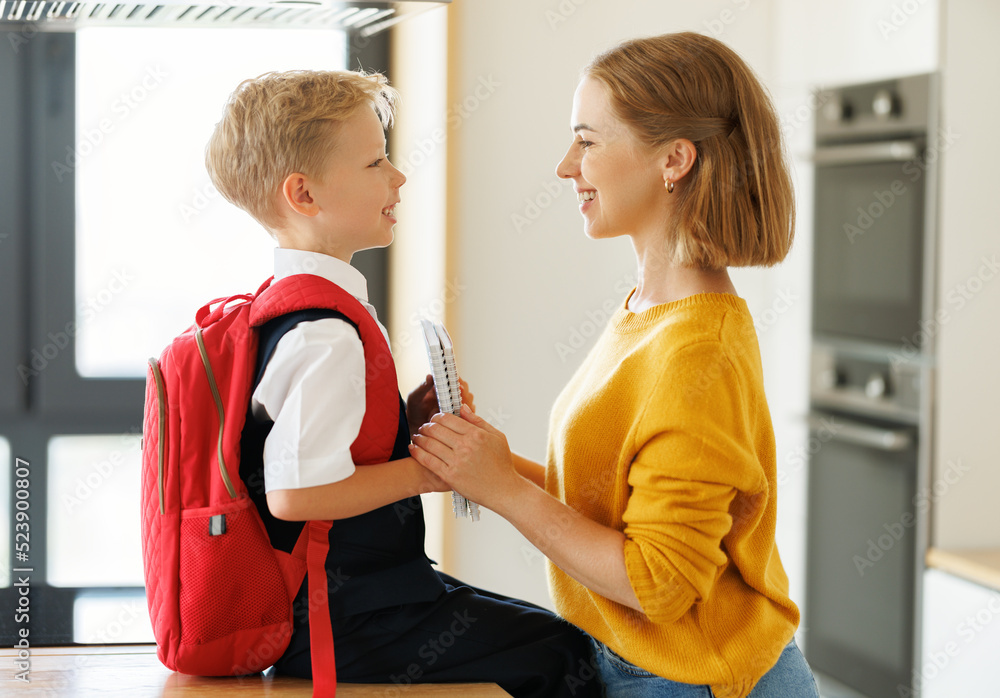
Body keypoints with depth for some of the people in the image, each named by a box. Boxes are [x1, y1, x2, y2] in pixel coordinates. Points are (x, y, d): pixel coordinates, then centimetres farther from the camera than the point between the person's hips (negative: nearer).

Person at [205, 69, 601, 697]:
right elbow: (293, 492, -29)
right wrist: (420, 472, -17)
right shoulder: (325, 334, -23)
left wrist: (406, 418, 6)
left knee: (544, 630, 16)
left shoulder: (287, 304, 11)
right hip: (346, 620, -10)